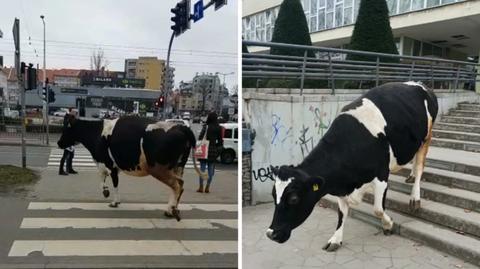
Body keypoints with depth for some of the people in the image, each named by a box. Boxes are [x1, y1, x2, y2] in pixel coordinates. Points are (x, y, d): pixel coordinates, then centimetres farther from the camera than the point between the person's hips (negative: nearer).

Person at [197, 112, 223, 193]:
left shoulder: (206, 126, -7)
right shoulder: (219, 128, 1)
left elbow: (200, 137, -11)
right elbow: (220, 140, 4)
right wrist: (219, 149, 14)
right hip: (214, 150, 2)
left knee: (202, 168, 5)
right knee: (211, 169, 9)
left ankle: (201, 187, 5)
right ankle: (207, 187, 9)